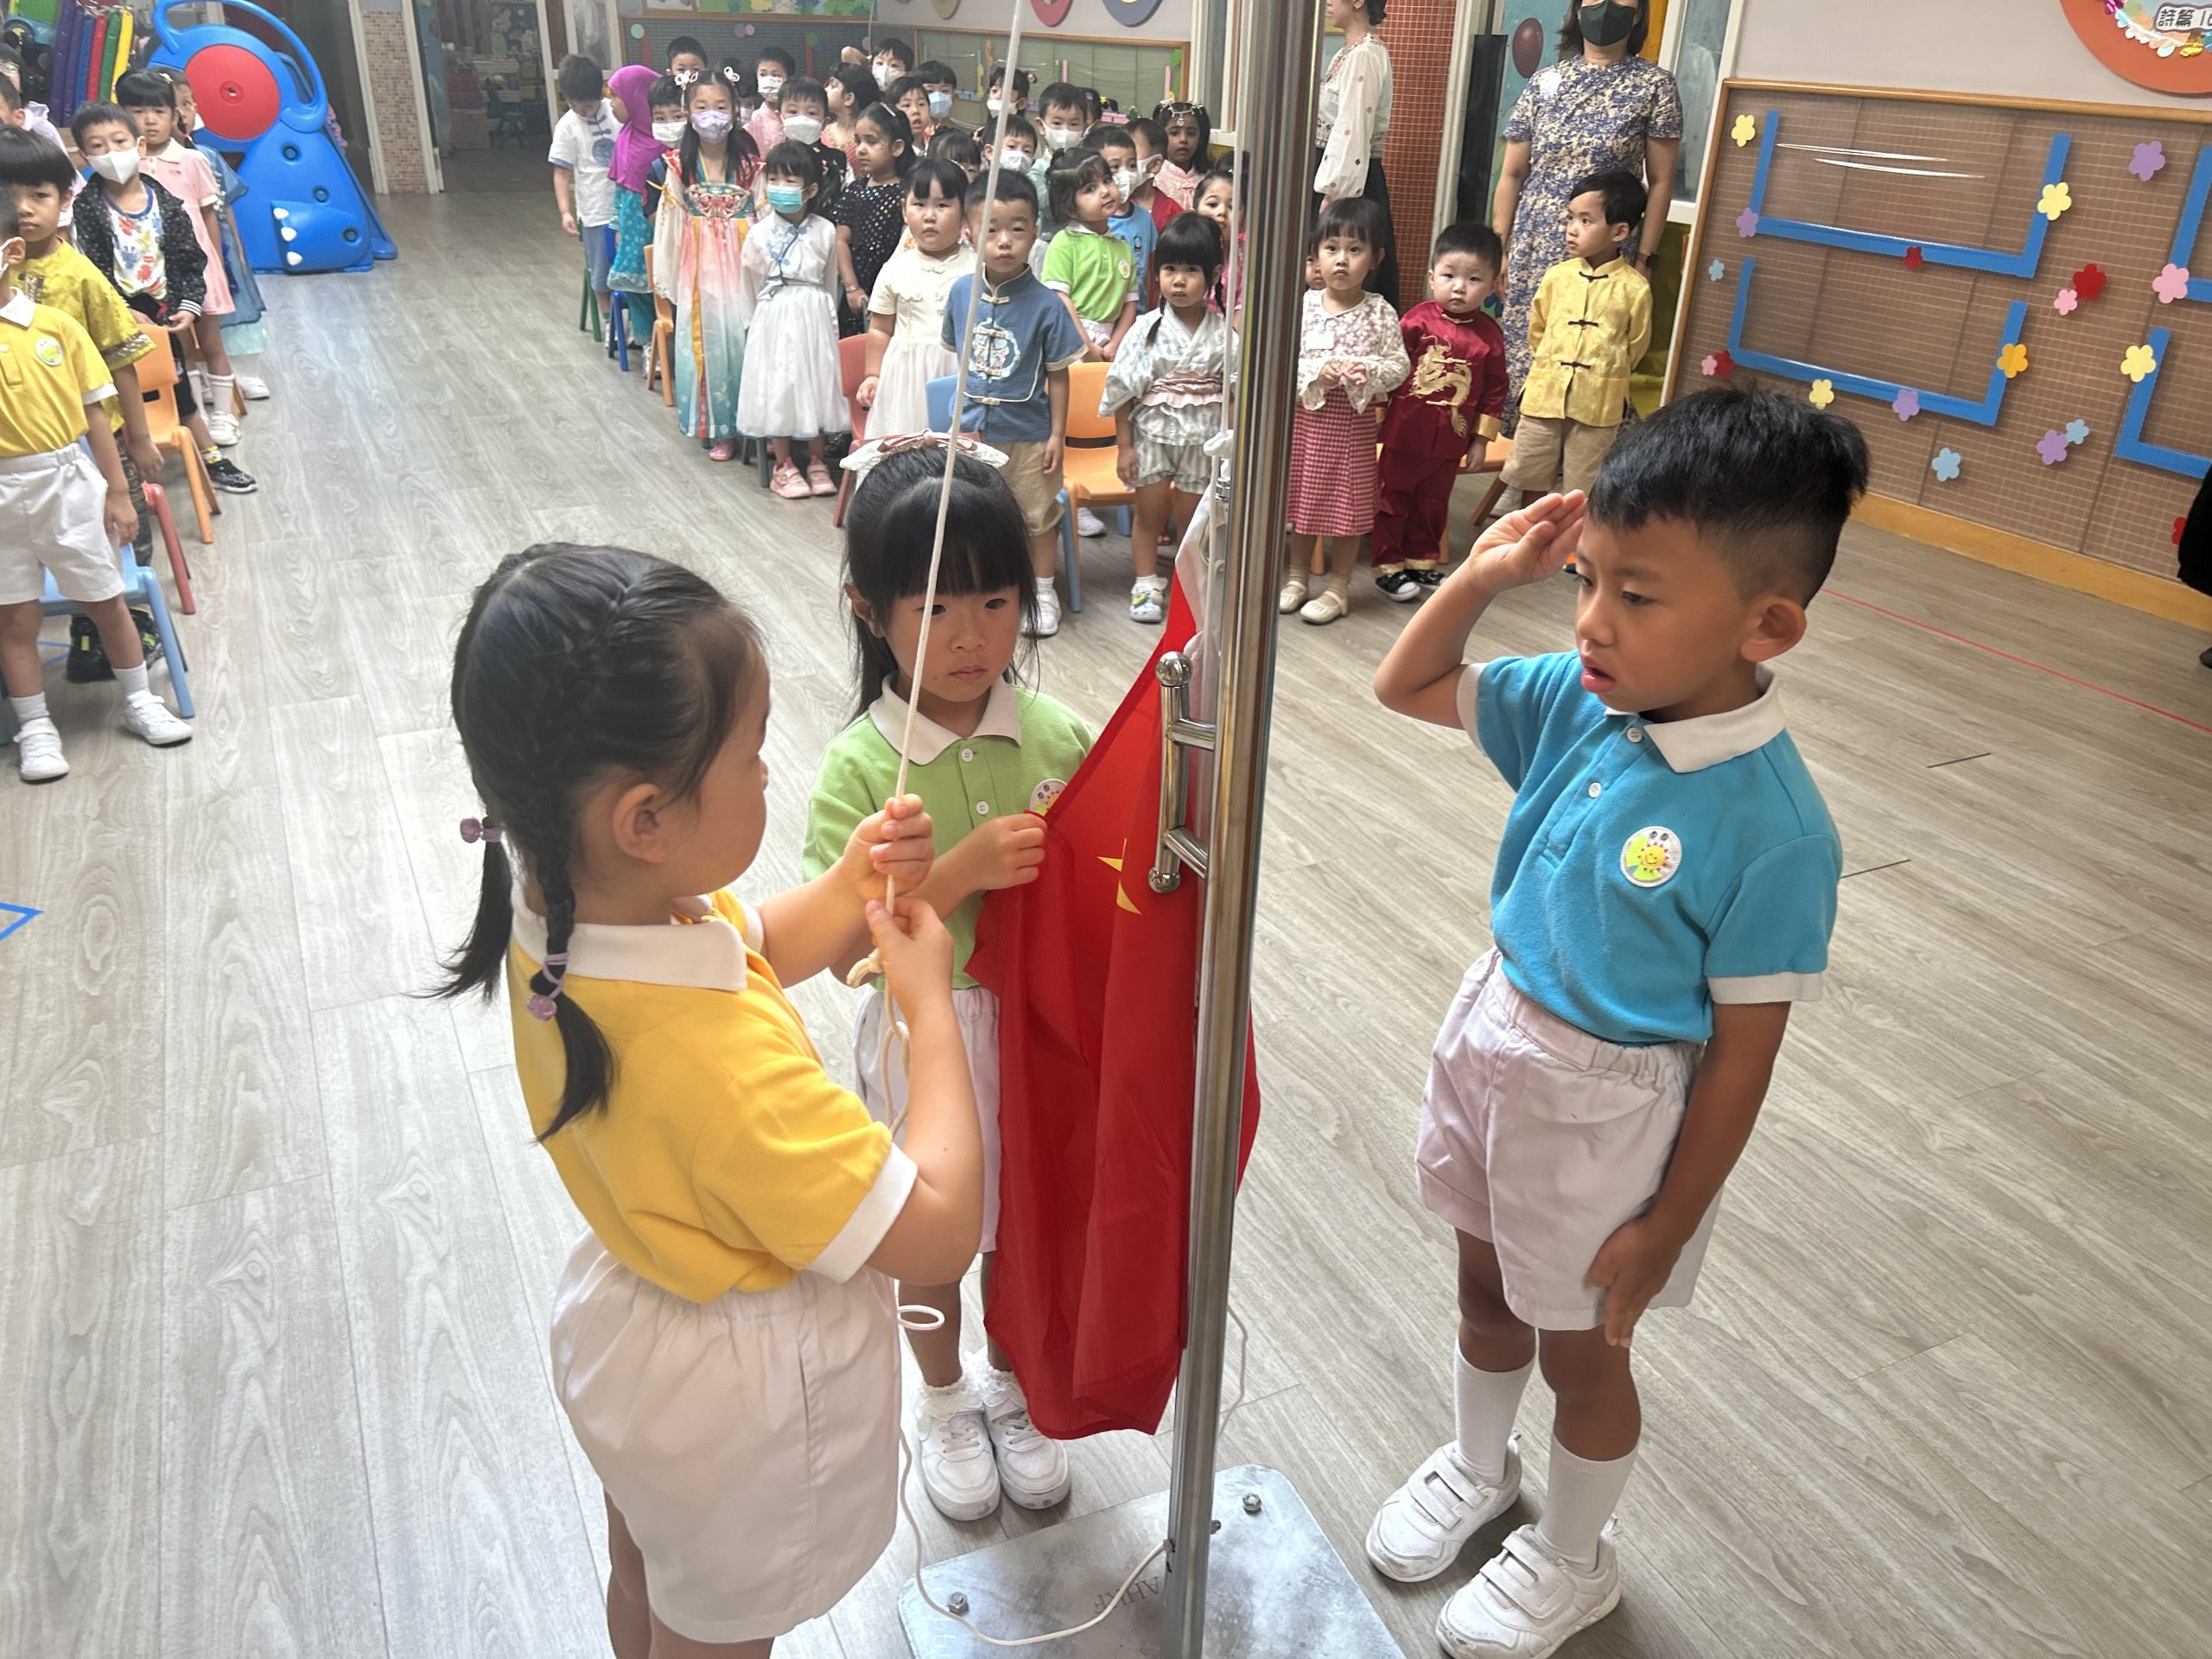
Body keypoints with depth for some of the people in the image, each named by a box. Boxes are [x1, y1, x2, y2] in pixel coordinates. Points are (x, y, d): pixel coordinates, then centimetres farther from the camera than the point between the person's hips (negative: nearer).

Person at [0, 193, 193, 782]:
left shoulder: (56, 325, -3)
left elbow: (94, 413, 0)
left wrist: (117, 492, 0)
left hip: (67, 483, 0)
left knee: (106, 601, 12)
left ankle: (139, 702, 30)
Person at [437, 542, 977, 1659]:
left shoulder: (558, 904, -19)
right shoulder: (718, 1063, -45)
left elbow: (751, 952, 1)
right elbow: (936, 1233, -34)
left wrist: (849, 888, -17)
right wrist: (930, 1006, -26)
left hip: (628, 1320, 7)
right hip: (741, 1399, -7)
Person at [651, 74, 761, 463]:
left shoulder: (749, 163, -2)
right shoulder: (679, 166, 0)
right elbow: (671, 222, 3)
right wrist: (667, 278, 3)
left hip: (743, 261, -1)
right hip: (702, 266, 1)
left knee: (745, 335, -2)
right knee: (708, 339, 5)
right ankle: (719, 430, 16)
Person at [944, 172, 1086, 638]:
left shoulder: (1046, 304, -15)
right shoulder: (961, 292, -5)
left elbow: (1058, 375, -10)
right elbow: (960, 354, 8)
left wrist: (1057, 434, -10)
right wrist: (968, 405, 9)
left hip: (1028, 431, -3)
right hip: (972, 427, 3)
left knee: (1037, 515, 13)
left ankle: (1042, 590, 30)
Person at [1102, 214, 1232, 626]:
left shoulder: (1223, 334, -6)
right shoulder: (1148, 330, -8)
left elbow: (1234, 393, 1)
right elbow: (1123, 391, -5)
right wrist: (1124, 446, -7)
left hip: (1203, 441, 0)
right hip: (1151, 434, 0)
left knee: (1191, 518, 12)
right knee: (1149, 513, 10)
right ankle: (1147, 584, 24)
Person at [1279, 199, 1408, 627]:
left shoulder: (1380, 313, -5)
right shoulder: (1302, 305, -4)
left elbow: (1400, 364, -3)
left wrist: (1368, 371, -21)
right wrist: (1317, 371, -21)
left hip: (1354, 419, -2)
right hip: (1305, 414, 2)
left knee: (1348, 503, 6)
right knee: (1302, 497, 14)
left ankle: (1338, 587, 19)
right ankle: (1298, 576, 31)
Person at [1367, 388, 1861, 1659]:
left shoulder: (1773, 829, -27)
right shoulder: (1579, 701, -12)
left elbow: (1743, 1050, -19)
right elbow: (1407, 687, 2)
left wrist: (1665, 1225, -11)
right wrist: (1487, 573, -15)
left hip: (1608, 1106, -5)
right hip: (1492, 1039, 6)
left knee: (1579, 1349, 19)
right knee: (1485, 1290, 27)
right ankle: (1479, 1467, 57)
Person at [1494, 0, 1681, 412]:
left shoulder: (1654, 84, 1)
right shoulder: (1545, 81, 9)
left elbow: (1660, 181, 0)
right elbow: (1512, 174, 10)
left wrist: (1644, 258, -6)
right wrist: (1498, 250, 5)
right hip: (1532, 250, 3)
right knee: (1520, 352, 2)